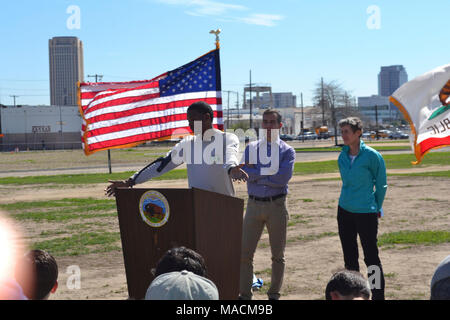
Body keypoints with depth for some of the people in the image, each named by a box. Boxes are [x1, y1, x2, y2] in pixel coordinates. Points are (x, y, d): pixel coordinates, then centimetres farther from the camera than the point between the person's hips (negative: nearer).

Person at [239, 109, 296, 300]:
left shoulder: (287, 151, 1)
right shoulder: (251, 148, 9)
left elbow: (283, 178, -14)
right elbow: (246, 173, -6)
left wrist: (257, 174, -10)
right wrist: (269, 173, -13)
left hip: (276, 205, -1)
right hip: (254, 204, 2)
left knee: (278, 254, 8)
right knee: (245, 252, -1)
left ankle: (274, 294, 21)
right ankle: (244, 294, 9)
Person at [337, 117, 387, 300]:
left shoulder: (372, 156, -11)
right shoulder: (342, 157, 5)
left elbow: (381, 185, -2)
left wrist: (377, 208, 4)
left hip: (366, 213, -6)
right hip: (344, 211, 6)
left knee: (371, 257, -1)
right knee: (349, 257, 13)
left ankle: (378, 295, 9)